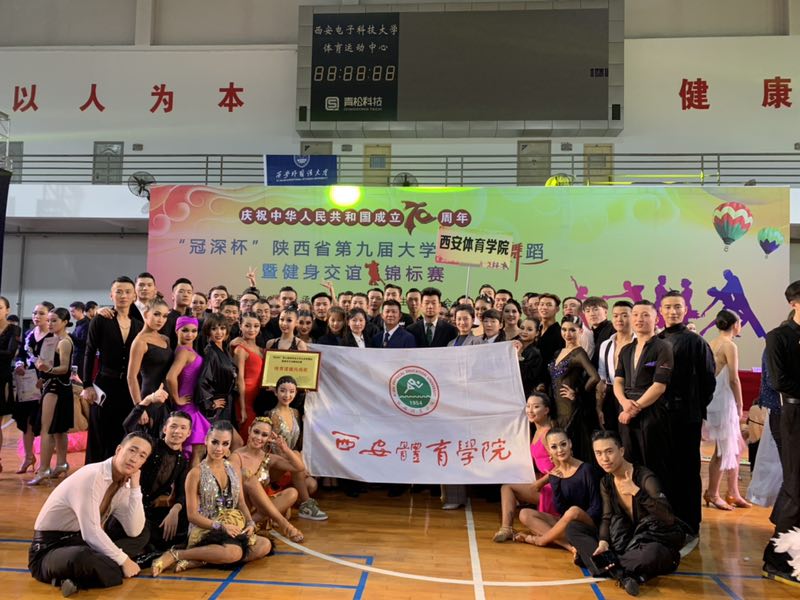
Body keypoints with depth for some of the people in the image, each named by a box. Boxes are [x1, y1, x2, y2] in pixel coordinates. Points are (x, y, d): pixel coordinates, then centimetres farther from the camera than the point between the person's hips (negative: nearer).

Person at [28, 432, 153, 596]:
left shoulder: (122, 484, 1)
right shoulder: (91, 477, -24)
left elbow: (134, 531, -6)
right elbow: (91, 533, -28)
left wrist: (135, 487, -12)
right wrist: (123, 560, -18)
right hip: (50, 549, -9)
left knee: (141, 534, 1)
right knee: (83, 557, -42)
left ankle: (77, 578, -11)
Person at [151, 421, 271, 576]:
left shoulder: (233, 469, 12)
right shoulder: (196, 473, -5)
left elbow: (241, 503, 12)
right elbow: (192, 515, -8)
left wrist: (250, 523, -8)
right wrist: (221, 526, -20)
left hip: (234, 529, 6)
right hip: (206, 530, -6)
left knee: (265, 545, -20)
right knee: (234, 552, -35)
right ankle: (175, 555, -17)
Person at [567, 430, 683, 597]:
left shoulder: (645, 477, -19)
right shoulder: (606, 482, 1)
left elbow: (668, 518, -29)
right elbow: (607, 518, 0)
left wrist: (636, 491, -37)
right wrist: (603, 542, -19)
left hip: (656, 542, -7)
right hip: (627, 539, 7)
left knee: (652, 554, -44)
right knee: (573, 528, -8)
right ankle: (622, 574, -26)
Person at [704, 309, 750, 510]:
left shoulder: (712, 344, 11)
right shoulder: (730, 346, -13)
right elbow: (734, 379, -16)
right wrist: (740, 406, -6)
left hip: (714, 399, 9)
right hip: (724, 401, -9)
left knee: (736, 447, 16)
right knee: (723, 450, 3)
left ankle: (733, 493, 22)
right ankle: (712, 493, 13)